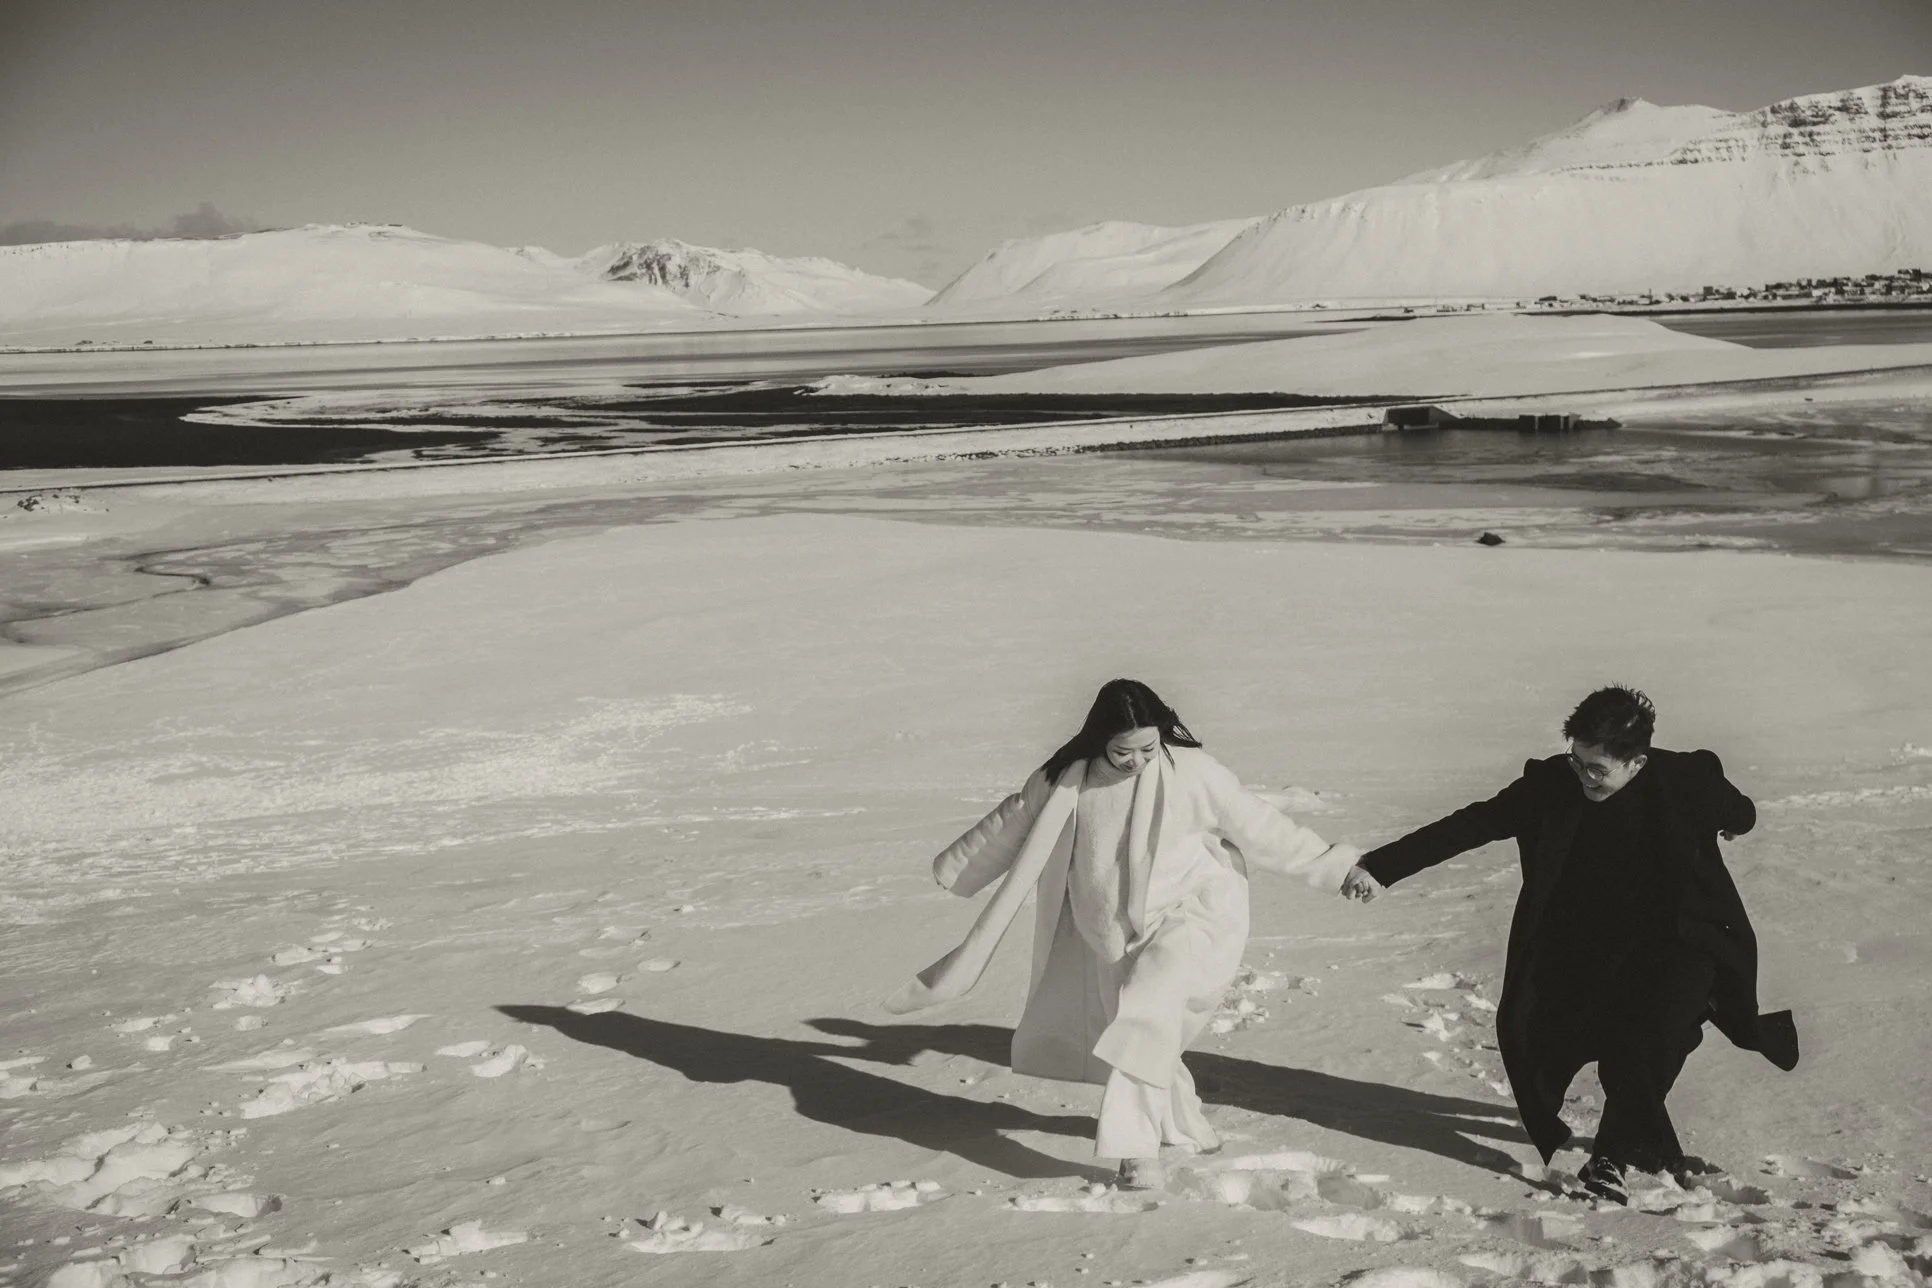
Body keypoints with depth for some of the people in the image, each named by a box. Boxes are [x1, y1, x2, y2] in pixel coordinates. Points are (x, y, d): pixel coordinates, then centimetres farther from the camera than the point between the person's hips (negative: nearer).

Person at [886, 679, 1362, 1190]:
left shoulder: (1191, 771, -14)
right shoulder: (1065, 782, -7)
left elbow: (1258, 823, -7)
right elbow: (1010, 822, 9)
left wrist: (1326, 865, -5)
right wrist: (953, 866, 20)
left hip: (1192, 917, -5)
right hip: (1117, 935, 5)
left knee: (1149, 1008, -27)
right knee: (1139, 1031, 13)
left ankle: (1138, 1147, -22)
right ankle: (1185, 1125, 41)